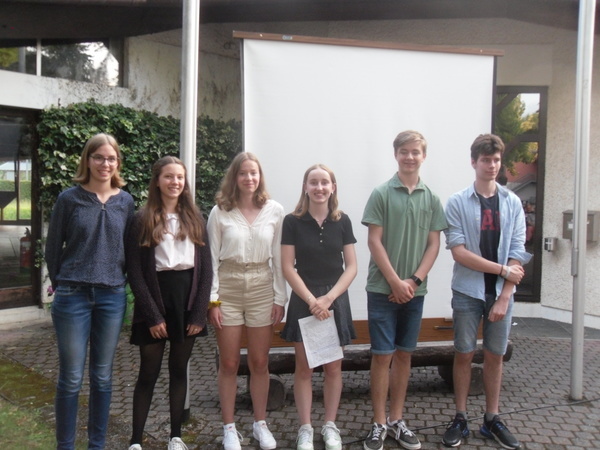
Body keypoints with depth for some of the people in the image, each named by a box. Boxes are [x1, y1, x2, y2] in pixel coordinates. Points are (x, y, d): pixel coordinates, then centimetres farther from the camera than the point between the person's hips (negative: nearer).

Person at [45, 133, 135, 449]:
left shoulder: (125, 201, 4)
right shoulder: (69, 198, -4)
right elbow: (52, 248, 3)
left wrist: (116, 281, 9)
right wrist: (63, 285, 7)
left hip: (112, 297, 3)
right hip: (73, 297, -2)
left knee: (103, 377, 12)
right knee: (71, 379, 4)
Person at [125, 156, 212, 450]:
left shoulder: (195, 219, 7)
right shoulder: (142, 220, -2)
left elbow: (206, 268, 4)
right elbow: (135, 272, -7)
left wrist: (199, 312, -4)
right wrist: (153, 315, -12)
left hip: (187, 299, 3)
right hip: (155, 299, -3)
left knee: (179, 369, 12)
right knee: (149, 372, 5)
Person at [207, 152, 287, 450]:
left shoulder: (274, 210, -1)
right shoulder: (220, 212, -3)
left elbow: (278, 257, 2)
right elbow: (212, 258, -1)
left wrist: (280, 298, 0)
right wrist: (212, 300, -5)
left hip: (262, 288, 1)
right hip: (228, 287, 0)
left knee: (260, 362, 10)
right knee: (229, 364, 8)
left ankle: (260, 424, 28)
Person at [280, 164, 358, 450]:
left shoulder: (342, 221, 2)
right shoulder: (293, 221, -3)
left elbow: (351, 267, 0)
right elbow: (288, 267, -4)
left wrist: (328, 298, -11)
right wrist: (312, 300, -12)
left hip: (335, 300, 2)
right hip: (303, 300, -1)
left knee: (333, 367, 8)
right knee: (303, 367, 5)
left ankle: (330, 426, 24)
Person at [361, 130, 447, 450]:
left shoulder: (431, 199, 6)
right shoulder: (382, 194, -3)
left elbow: (434, 244, 5)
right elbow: (374, 241, -6)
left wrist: (414, 280, -7)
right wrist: (395, 282, -11)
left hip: (414, 290, 3)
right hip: (383, 288, -3)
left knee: (404, 354, 12)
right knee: (382, 355, 1)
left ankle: (397, 420, 24)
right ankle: (379, 424, 13)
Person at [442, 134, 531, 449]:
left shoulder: (512, 203, 3)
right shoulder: (457, 202, -5)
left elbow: (517, 254, -1)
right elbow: (458, 251, -12)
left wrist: (504, 297, -8)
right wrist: (502, 269, -12)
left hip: (501, 292, 2)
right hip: (467, 292, -2)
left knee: (495, 355, 11)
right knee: (464, 354, 6)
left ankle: (492, 420, 24)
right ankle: (460, 419, 18)